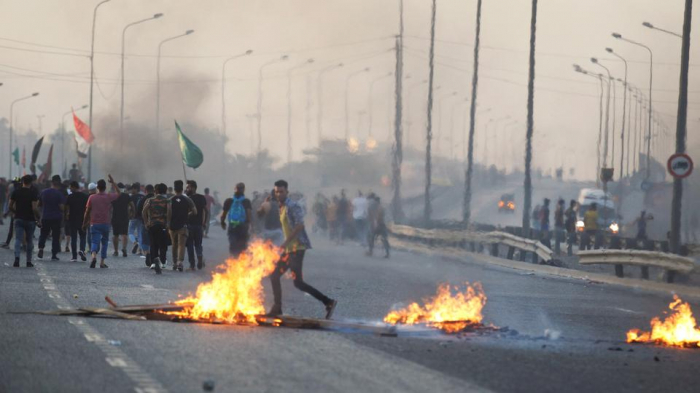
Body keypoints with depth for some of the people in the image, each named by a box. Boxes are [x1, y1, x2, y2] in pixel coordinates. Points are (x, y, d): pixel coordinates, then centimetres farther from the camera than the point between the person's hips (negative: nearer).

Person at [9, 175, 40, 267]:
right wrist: (38, 218, -3)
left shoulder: (16, 192, 2)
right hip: (30, 219, -2)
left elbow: (10, 206, 5)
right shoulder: (33, 193, -9)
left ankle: (17, 257, -26)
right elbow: (35, 208, -17)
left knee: (18, 239, -3)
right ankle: (29, 261, 16)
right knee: (30, 241, 11)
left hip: (18, 219, 2)